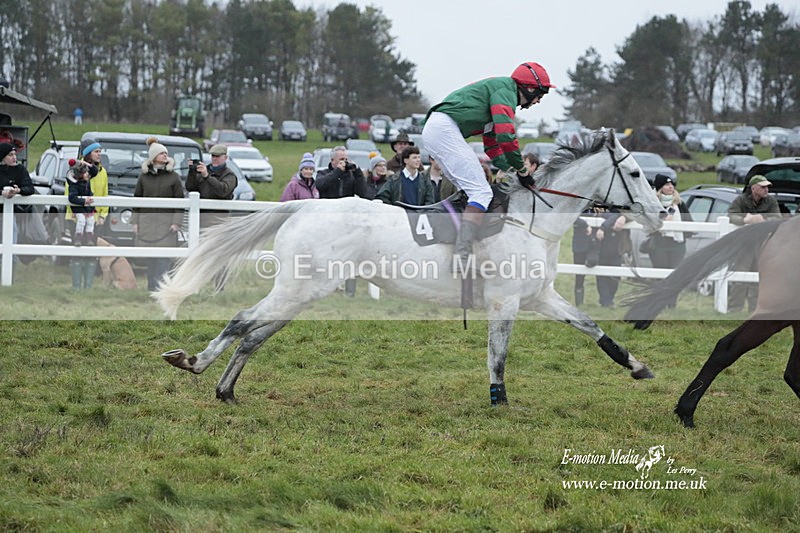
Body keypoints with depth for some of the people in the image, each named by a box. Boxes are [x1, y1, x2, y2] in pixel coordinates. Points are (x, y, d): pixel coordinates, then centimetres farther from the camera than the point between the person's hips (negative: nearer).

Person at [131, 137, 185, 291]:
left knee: (163, 257, -9)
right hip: (147, 222, 2)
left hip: (166, 223, -2)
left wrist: (176, 222, -8)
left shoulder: (173, 177, 3)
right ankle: (151, 287, 10)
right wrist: (135, 221, 7)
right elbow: (137, 199, 13)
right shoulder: (144, 176, 9)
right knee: (150, 258, 5)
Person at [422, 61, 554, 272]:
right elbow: (506, 135, -14)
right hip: (445, 129, -11)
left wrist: (510, 171, 20)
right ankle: (461, 258, -28)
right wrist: (522, 170, -6)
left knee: (470, 190, 17)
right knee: (481, 193, -15)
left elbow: (492, 144, 32)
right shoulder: (505, 89, -2)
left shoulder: (501, 92, 29)